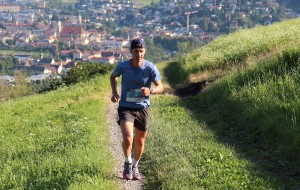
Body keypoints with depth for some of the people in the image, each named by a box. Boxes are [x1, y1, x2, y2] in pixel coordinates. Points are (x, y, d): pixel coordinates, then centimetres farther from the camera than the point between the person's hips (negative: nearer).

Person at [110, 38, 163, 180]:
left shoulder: (150, 68, -12)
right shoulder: (122, 66, -10)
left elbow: (160, 87, -9)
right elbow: (113, 76, 13)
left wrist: (150, 91, -30)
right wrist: (114, 92, -2)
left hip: (143, 108, 2)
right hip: (125, 108, -1)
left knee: (140, 142, 14)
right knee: (127, 139, -21)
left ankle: (135, 167, 40)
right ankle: (127, 163, 8)